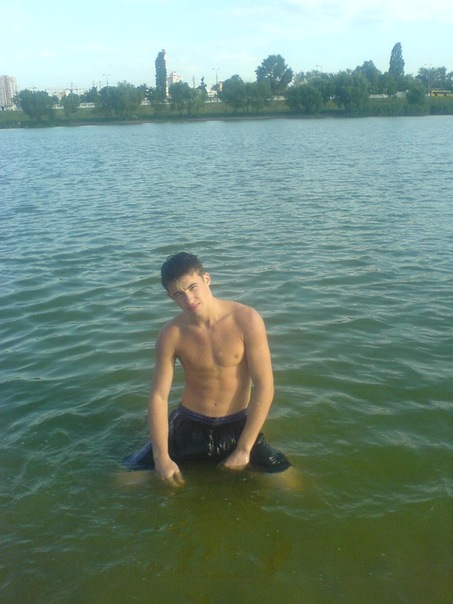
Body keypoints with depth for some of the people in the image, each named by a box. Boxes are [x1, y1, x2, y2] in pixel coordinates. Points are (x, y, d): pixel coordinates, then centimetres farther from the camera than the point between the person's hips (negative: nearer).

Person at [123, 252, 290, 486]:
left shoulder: (246, 320, -18)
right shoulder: (171, 335, -12)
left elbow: (264, 385, -17)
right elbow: (158, 395, -9)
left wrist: (244, 449, -17)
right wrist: (161, 457, -15)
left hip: (238, 425, -1)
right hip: (188, 427, 1)